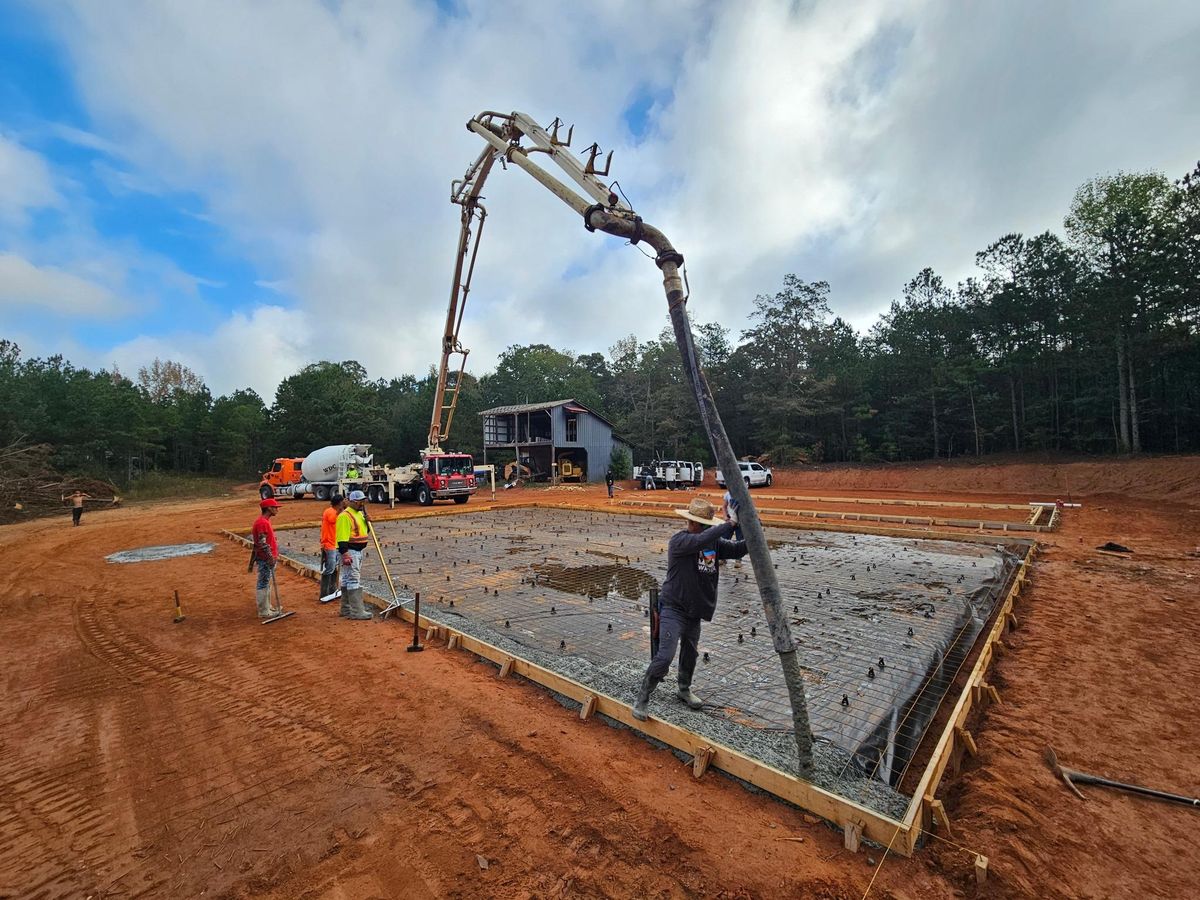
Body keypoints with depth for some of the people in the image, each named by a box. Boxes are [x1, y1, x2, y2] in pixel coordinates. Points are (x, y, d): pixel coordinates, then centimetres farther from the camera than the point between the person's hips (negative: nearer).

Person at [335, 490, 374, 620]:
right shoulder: (345, 516, -16)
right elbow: (342, 537, -21)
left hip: (359, 550, 10)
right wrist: (345, 555, -25)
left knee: (347, 579, 16)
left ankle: (345, 609, 25)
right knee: (354, 580, -9)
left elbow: (364, 530, 22)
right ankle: (357, 611, -7)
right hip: (350, 551, -10)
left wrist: (367, 521, 2)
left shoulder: (359, 513, 13)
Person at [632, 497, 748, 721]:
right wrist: (730, 524, -35)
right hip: (673, 610, -7)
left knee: (690, 654, 23)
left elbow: (737, 550, -1)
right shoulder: (678, 540, -20)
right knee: (664, 656, -14)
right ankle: (641, 699, 4)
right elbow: (701, 540, -37)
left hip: (695, 612, 7)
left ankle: (684, 690, 47)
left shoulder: (714, 541, 2)